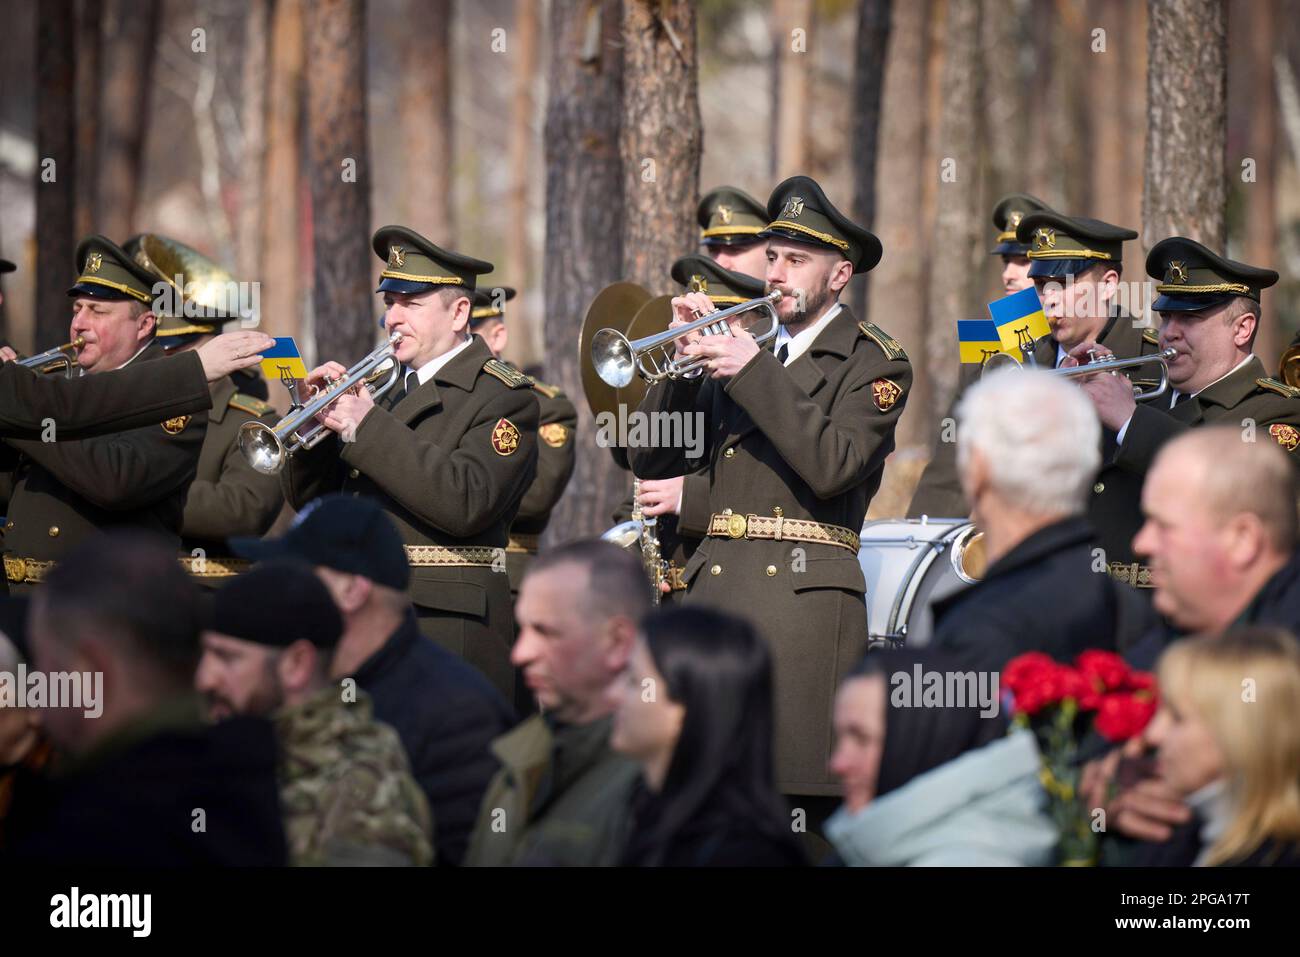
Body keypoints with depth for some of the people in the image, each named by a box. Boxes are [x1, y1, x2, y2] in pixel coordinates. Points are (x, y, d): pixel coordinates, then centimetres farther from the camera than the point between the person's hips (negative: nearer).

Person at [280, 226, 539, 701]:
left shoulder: (504, 396, -5)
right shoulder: (388, 388, 18)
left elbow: (468, 502, -22)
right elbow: (307, 496, 18)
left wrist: (367, 427, -19)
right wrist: (319, 416, -2)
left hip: (446, 629, -7)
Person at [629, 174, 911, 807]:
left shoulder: (873, 363, 2)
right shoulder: (741, 354, 19)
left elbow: (832, 466, -15)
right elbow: (651, 460, 13)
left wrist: (755, 372, -15)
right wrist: (685, 357, 0)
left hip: (804, 599, -5)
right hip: (713, 592, 6)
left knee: (799, 791, -10)